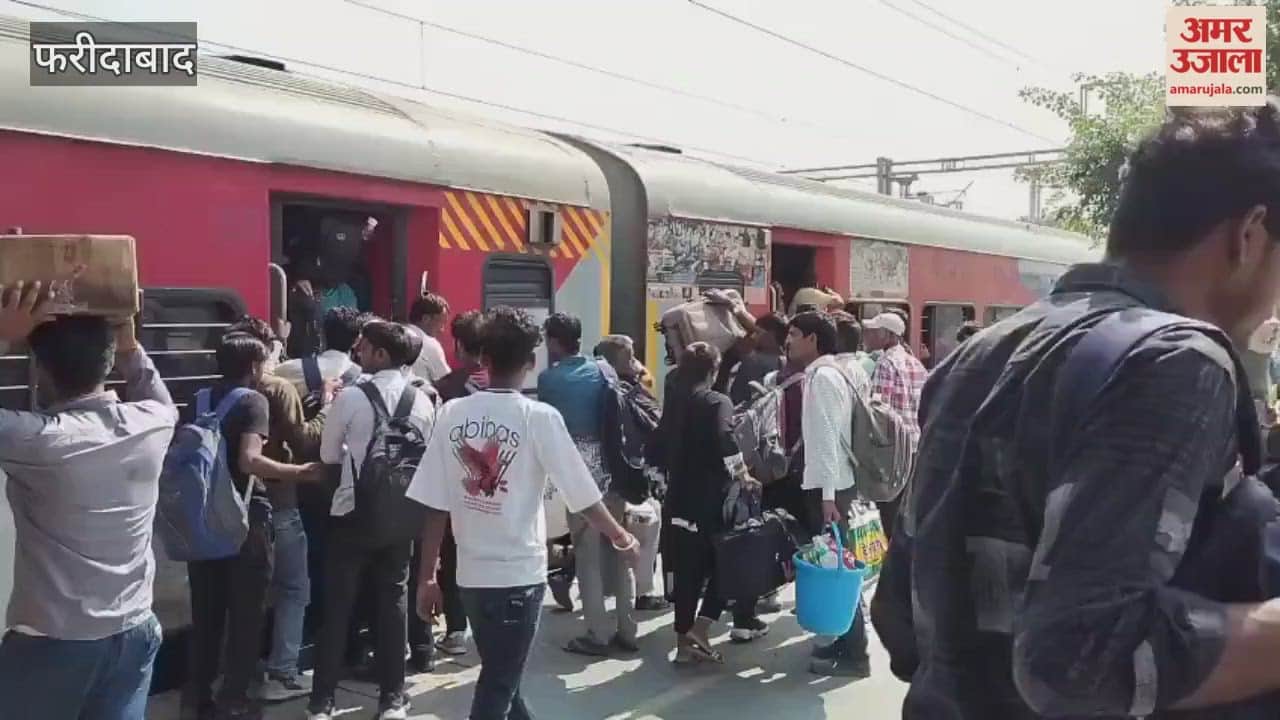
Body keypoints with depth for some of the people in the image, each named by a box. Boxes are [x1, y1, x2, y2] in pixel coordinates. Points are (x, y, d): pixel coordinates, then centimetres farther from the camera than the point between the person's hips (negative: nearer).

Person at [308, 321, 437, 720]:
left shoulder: (351, 397, -12)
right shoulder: (423, 401, -2)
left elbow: (328, 455, -1)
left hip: (353, 511, -3)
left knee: (338, 605, 6)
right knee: (393, 602, 11)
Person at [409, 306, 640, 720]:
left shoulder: (452, 414, -3)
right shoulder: (539, 417, -12)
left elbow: (434, 506, -3)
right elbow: (582, 496, -8)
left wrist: (426, 578, 5)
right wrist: (621, 538, 9)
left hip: (472, 574, 4)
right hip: (519, 574, -4)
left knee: (501, 680, 20)